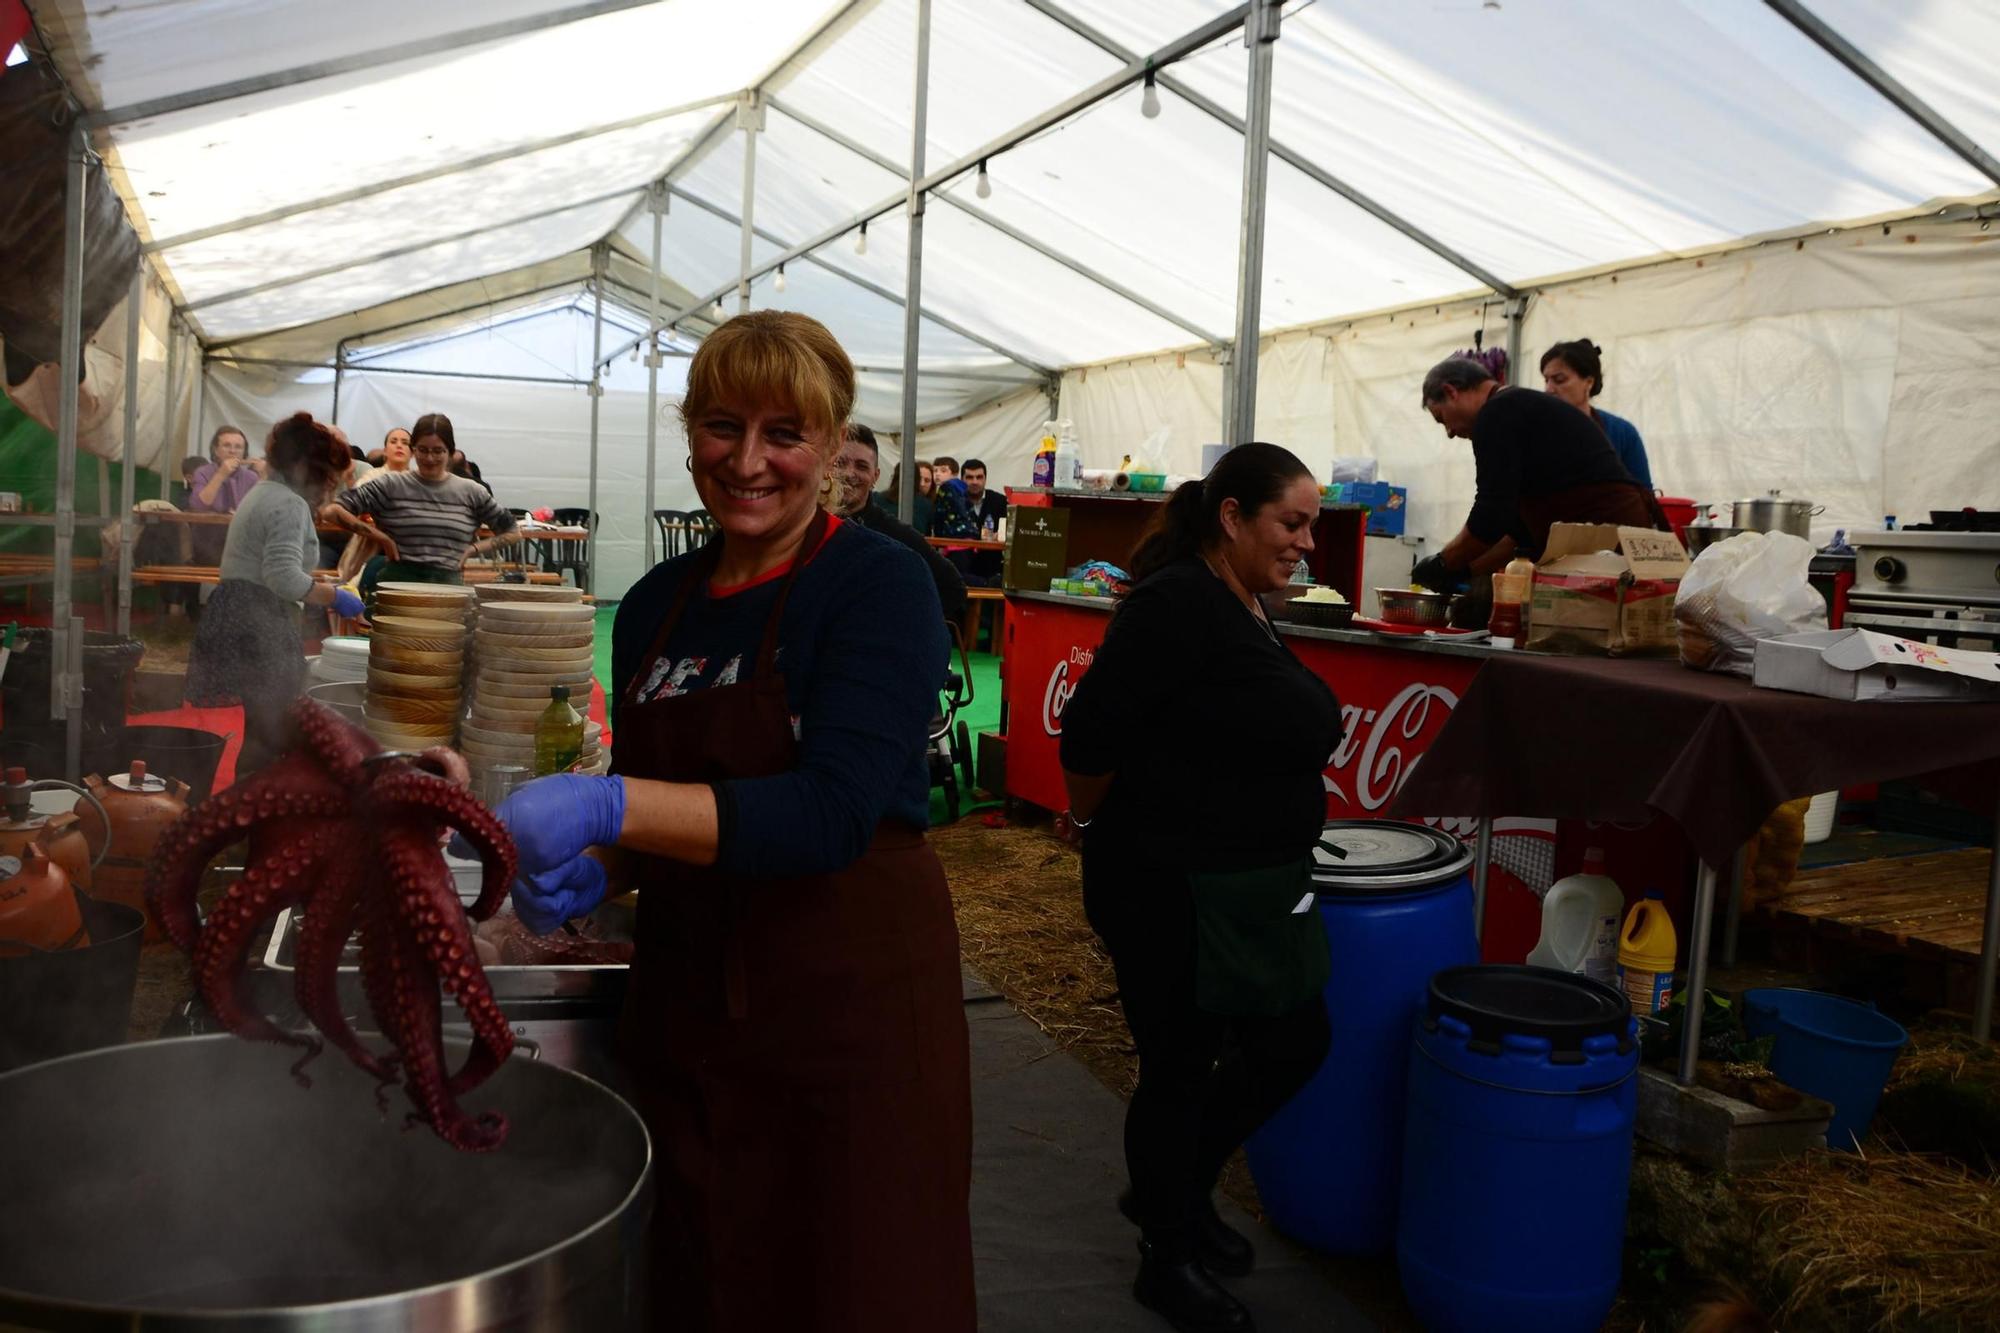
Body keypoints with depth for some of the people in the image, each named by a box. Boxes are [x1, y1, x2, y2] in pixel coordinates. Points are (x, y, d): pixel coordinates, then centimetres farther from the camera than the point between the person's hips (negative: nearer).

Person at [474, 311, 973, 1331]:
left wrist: (608, 806, -32)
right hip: (686, 1007, 6)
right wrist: (588, 873, -4)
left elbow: (835, 811, -24)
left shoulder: (877, 585, -12)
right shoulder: (653, 606, 6)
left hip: (852, 1010, -5)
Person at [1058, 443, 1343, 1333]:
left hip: (1257, 890, 10)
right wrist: (1090, 824, -7)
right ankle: (1168, 1261, 28)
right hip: (1171, 891, -9)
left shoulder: (1247, 613, 10)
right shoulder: (1178, 605, -20)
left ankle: (1179, 1189, 38)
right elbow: (1092, 732, -23)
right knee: (1181, 1068, 6)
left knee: (1294, 1045, 17)